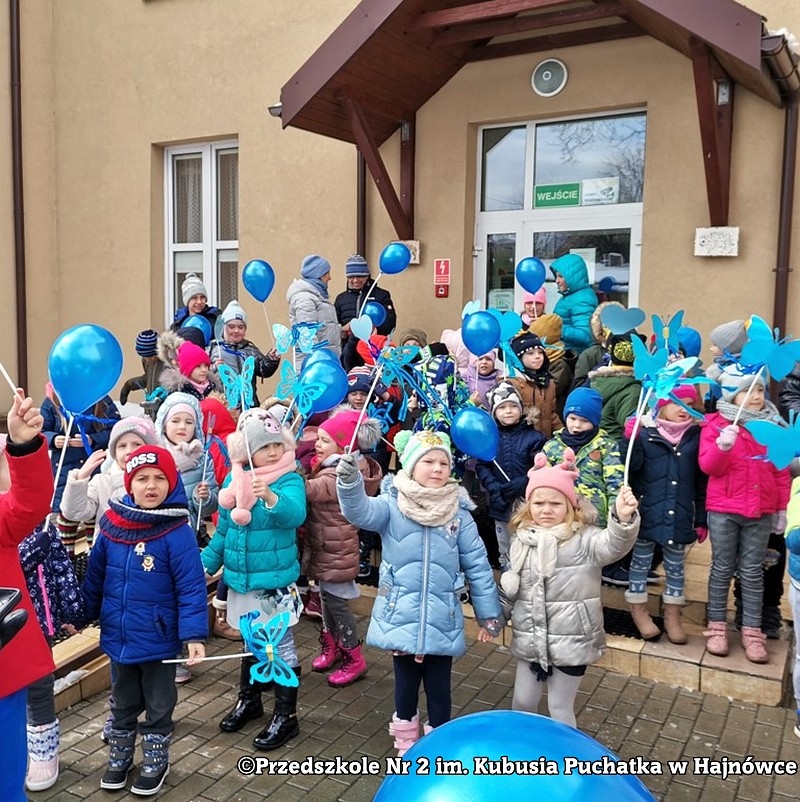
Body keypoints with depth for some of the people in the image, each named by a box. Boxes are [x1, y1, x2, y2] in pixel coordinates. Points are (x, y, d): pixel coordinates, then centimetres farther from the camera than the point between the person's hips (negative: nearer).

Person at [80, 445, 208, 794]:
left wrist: (194, 634, -23)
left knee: (158, 705, 16)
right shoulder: (112, 525, -6)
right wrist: (81, 616, 13)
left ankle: (156, 761, 37)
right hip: (117, 636, 4)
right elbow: (94, 577, 6)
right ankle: (119, 756, 44)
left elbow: (191, 588, -19)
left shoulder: (177, 532, -20)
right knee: (123, 703, 24)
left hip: (158, 639, -4)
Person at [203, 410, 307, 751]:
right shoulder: (233, 480, 3)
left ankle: (286, 716, 20)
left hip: (275, 581, -5)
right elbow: (223, 530, 13)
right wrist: (206, 563, 15)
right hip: (240, 580, 5)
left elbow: (295, 514, -33)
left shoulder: (289, 480, -13)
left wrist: (269, 497, -50)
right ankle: (249, 699, 41)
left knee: (280, 646, 5)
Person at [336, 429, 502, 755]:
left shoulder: (459, 514, -1)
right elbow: (360, 511, -27)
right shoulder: (392, 505, -7)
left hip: (441, 619, 1)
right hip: (401, 616, -1)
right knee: (405, 684, 16)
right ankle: (406, 746, 37)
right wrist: (349, 481, -47)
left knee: (438, 688, 13)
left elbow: (477, 566, 3)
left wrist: (488, 613, 4)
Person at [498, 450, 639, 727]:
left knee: (560, 708, 10)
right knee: (522, 701, 19)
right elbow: (510, 589, 15)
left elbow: (613, 545, -34)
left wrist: (624, 519, -53)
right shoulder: (522, 540, 2)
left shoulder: (583, 539, -12)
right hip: (530, 641, 5)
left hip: (570, 642, -5)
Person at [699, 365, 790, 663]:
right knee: (722, 569, 7)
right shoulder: (716, 423, -3)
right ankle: (717, 626, 18)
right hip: (723, 510, -2)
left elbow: (781, 470, 9)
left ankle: (752, 631, 14)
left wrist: (782, 508, 8)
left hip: (761, 511, 2)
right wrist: (723, 446, -29)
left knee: (752, 572, 8)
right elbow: (709, 467, -10)